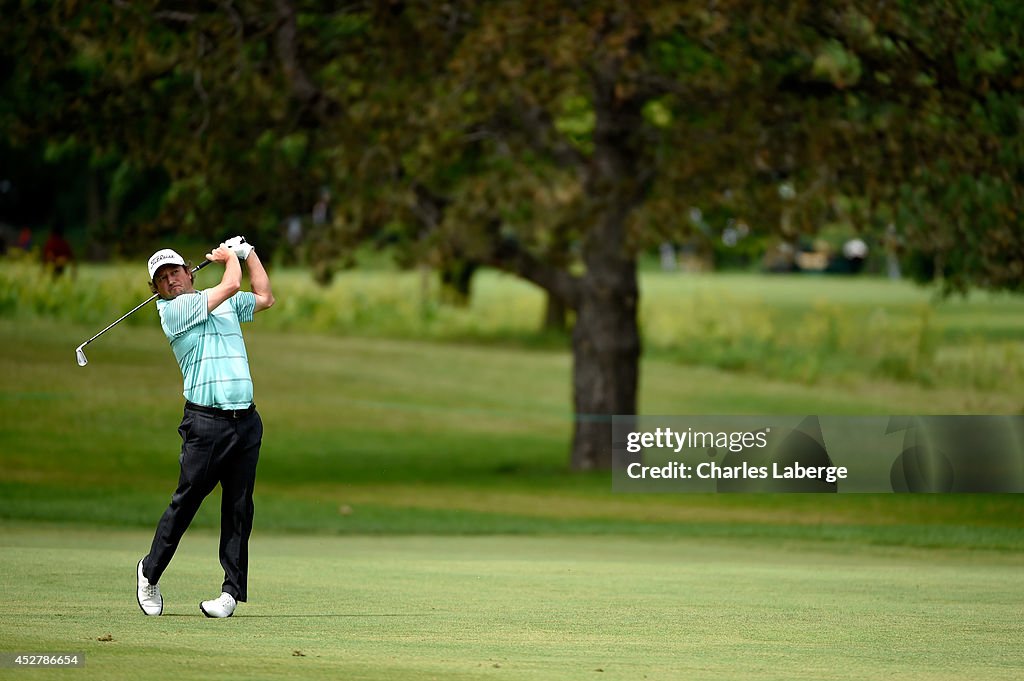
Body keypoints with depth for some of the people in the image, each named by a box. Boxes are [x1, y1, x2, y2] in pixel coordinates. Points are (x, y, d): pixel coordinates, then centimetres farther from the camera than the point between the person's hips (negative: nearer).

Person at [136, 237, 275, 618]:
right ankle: (150, 572, 15)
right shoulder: (173, 310, -3)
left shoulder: (227, 304, 18)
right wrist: (229, 256, 12)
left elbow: (264, 298, 32)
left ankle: (233, 591, 2)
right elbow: (231, 285, -7)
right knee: (186, 500, -4)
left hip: (246, 420, 5)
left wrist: (248, 253, 27)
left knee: (239, 507, 1)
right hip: (206, 422, -5)